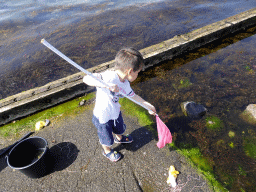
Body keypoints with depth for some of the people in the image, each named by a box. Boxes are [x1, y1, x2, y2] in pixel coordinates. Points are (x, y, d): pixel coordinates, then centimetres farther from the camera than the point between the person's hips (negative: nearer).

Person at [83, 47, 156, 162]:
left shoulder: (125, 83, -9)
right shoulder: (108, 77, -35)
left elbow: (133, 96, 7)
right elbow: (86, 79, -45)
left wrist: (148, 106, 14)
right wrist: (107, 85, -58)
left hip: (115, 112, 7)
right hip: (103, 118, -7)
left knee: (120, 128, 35)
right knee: (107, 138, 21)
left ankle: (119, 138, 70)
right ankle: (107, 151, 55)